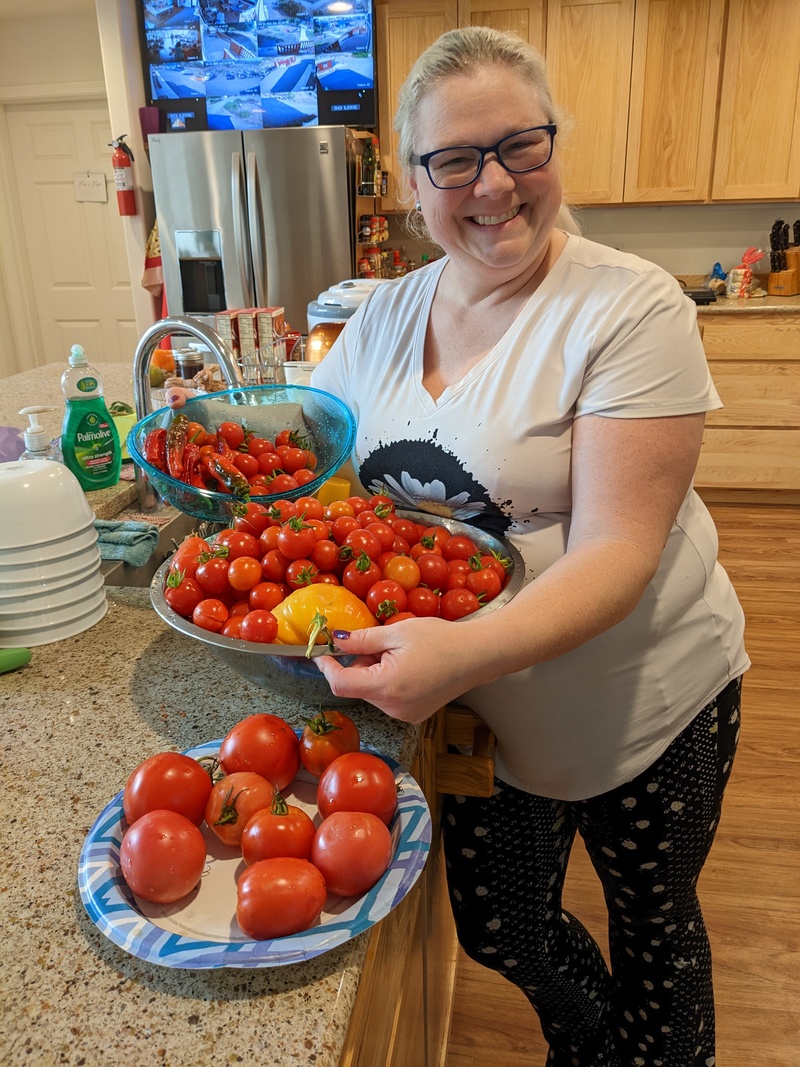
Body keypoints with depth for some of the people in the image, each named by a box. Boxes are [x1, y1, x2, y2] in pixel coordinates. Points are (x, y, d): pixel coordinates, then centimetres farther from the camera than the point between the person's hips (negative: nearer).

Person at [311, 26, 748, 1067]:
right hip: (482, 706, 5)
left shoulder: (630, 308, -19)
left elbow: (618, 548, -26)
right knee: (497, 928, 24)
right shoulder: (385, 314, -1)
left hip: (641, 700, -4)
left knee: (651, 925, 20)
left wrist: (466, 650, -42)